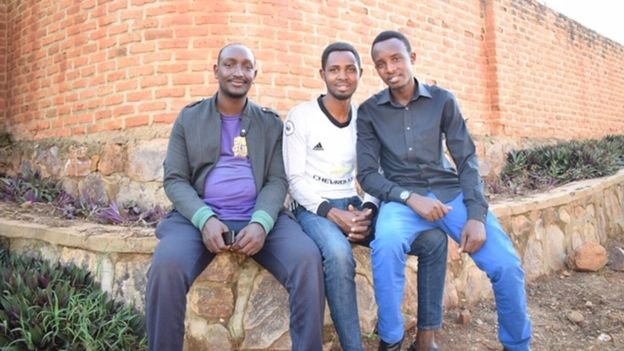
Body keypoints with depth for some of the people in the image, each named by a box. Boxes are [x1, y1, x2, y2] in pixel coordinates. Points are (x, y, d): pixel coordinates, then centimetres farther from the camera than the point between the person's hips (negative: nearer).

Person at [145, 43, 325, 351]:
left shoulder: (271, 123, 13)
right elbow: (174, 180, 4)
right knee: (166, 266, -31)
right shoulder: (189, 118, 12)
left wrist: (261, 222, -17)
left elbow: (277, 180, 4)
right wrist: (205, 219, -16)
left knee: (308, 259, -26)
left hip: (259, 219, 1)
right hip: (199, 217, 0)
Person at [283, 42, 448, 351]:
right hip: (314, 208, -4)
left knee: (434, 239, -11)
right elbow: (295, 180, -8)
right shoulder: (301, 116, -5)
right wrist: (334, 213, -21)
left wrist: (367, 211, -12)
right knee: (339, 253, -39)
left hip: (355, 205, 5)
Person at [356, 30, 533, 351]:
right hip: (402, 196, -1)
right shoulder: (369, 111, 2)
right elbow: (367, 175, -3)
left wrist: (477, 215, -14)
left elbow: (467, 161, 1)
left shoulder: (442, 100, 4)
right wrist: (410, 197, -20)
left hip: (450, 191, 2)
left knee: (507, 265, -17)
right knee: (386, 244, -35)